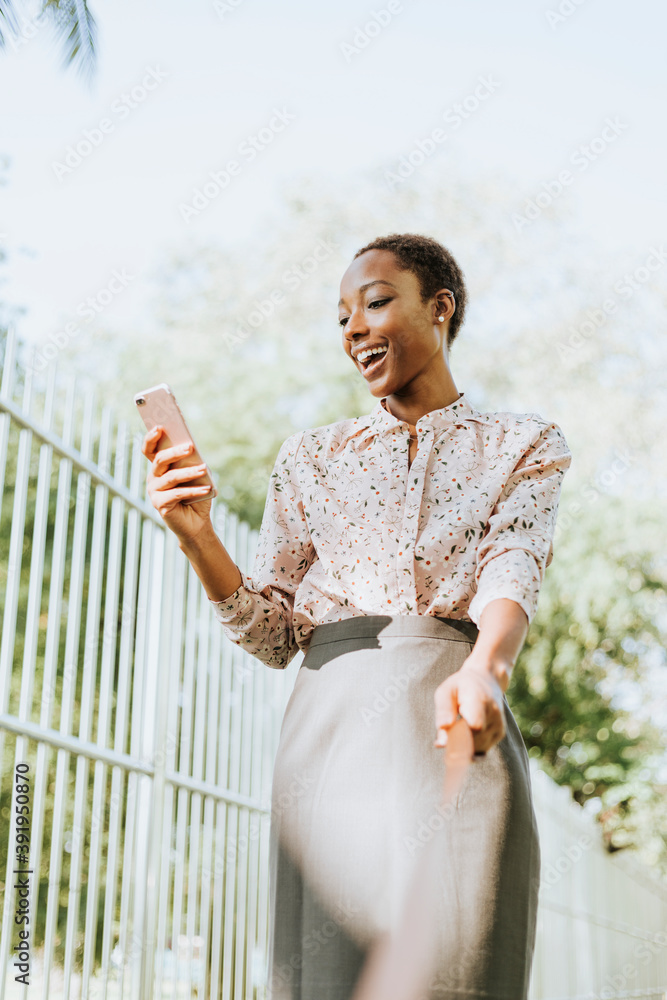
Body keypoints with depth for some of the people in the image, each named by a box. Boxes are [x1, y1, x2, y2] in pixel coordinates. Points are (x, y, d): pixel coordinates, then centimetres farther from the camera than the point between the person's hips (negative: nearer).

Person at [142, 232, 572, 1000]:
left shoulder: (522, 445, 13)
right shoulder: (311, 458, 18)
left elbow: (514, 569, -6)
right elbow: (270, 636, 12)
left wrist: (485, 667, -29)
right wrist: (195, 536, -6)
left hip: (457, 736, -1)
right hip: (330, 729, 2)